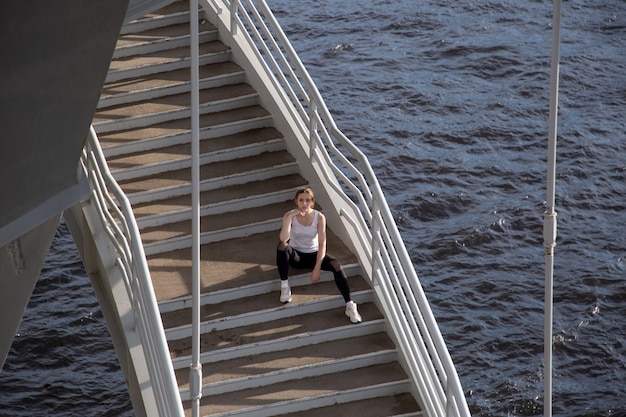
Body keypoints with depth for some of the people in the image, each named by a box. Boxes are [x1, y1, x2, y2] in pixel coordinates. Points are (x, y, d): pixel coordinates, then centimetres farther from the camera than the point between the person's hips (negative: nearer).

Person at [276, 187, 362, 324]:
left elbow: (322, 244, -15)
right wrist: (290, 217, -35)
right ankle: (284, 286, -22)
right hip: (296, 255, 0)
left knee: (336, 265, -29)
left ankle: (350, 305, -32)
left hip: (313, 254, 0)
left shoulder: (319, 217, -12)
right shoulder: (290, 215, -14)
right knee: (281, 247, -35)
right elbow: (283, 239, -29)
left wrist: (317, 267, -24)